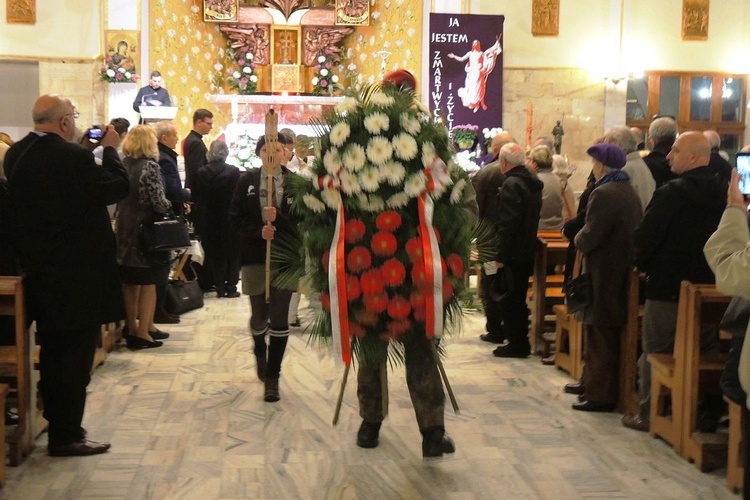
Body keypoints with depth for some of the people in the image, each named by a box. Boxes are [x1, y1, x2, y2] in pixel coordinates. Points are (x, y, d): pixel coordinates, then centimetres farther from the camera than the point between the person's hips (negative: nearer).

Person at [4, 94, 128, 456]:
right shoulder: (72, 157, -21)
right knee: (75, 354, 1)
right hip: (78, 274, -8)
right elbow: (117, 188, -14)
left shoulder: (15, 155, 3)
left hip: (39, 270, 8)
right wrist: (110, 150, 0)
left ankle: (57, 421, 31)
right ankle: (66, 436, 8)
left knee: (53, 351, 19)